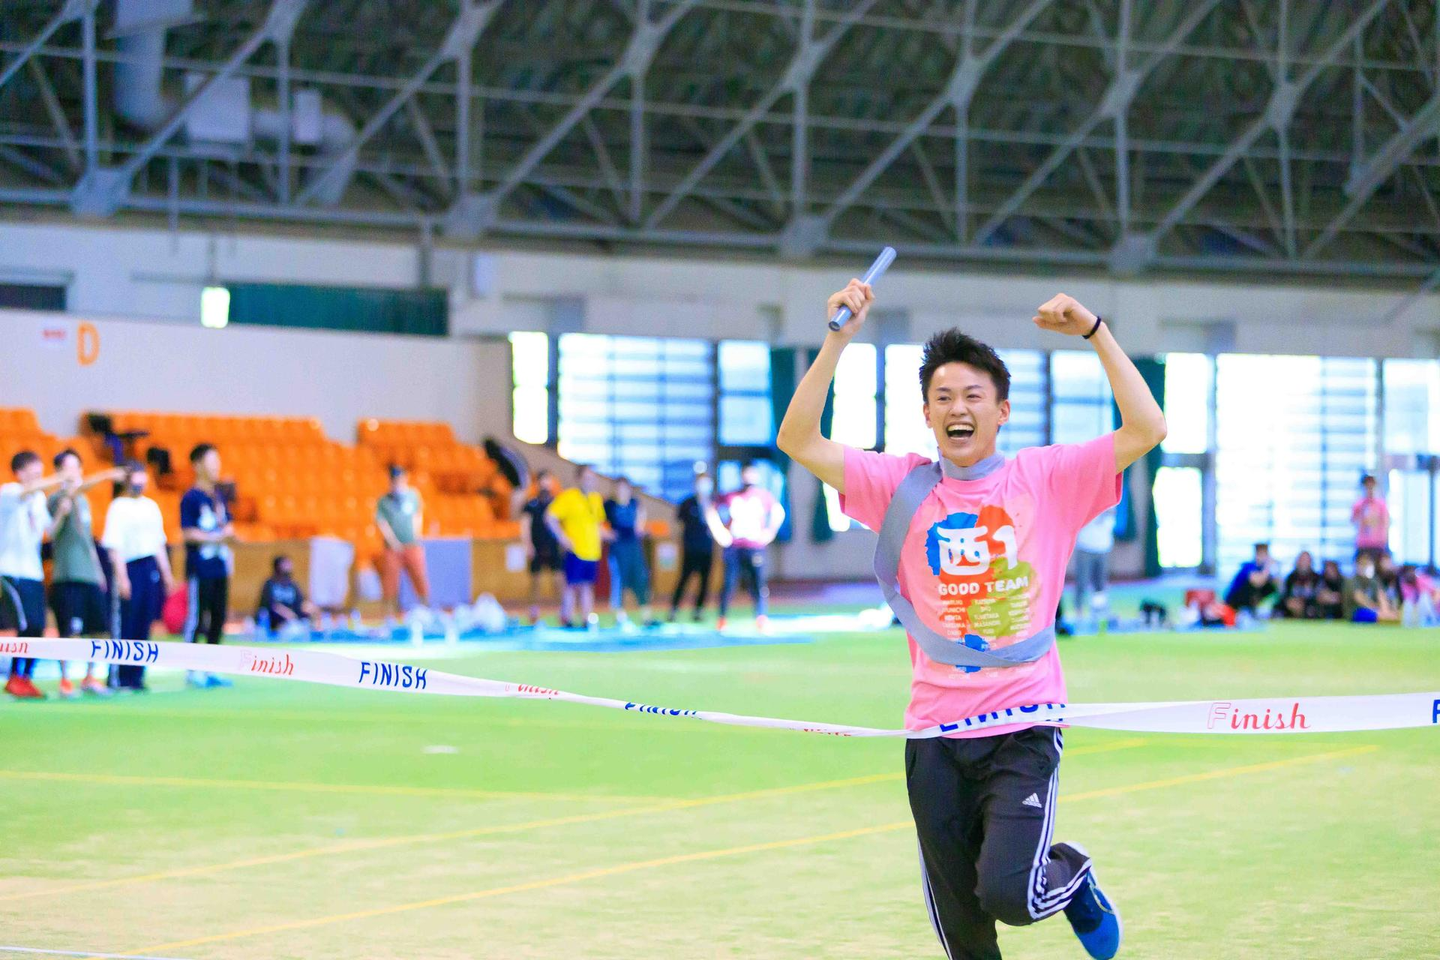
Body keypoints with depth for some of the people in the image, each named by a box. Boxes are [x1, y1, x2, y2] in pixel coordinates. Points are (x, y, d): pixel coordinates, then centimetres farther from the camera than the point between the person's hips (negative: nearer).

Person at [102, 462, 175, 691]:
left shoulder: (151, 506, 15)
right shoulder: (118, 507, -4)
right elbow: (114, 545, -9)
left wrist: (166, 574, 18)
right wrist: (121, 577, -16)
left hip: (151, 568, 6)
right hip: (129, 567, -6)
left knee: (143, 625, 6)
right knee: (124, 626, -5)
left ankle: (136, 677, 11)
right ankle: (118, 678, -1)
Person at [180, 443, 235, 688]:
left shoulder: (218, 495, 13)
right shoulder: (191, 498, -9)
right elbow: (188, 533, -14)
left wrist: (228, 533, 0)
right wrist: (216, 538, -18)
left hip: (220, 567, 8)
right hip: (200, 569, -8)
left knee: (219, 617, 10)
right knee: (196, 618, -4)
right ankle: (192, 670, 2)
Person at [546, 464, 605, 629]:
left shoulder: (596, 498, 14)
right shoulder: (567, 497, -7)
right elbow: (550, 517, -13)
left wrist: (598, 535, 12)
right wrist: (563, 538, -16)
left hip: (592, 552, 6)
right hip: (575, 550, -6)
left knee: (587, 586, 8)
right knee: (572, 585, -5)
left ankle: (587, 620, 10)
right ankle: (567, 620, -1)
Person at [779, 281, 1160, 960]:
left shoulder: (1046, 479, 1)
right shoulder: (902, 487, 5)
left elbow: (1146, 431, -8)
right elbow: (799, 442, -4)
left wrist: (1095, 333, -11)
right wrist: (837, 341, -11)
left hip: (1024, 729, -2)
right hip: (936, 734, 2)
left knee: (1008, 890, -19)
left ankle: (1071, 878, 15)